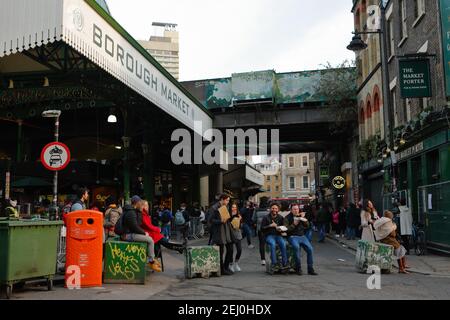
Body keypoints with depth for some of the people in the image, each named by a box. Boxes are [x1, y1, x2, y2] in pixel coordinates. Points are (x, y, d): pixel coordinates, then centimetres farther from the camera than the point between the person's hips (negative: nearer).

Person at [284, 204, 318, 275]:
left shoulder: (301, 216, 17)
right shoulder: (287, 218, 4)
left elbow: (307, 226, 9)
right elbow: (286, 229, -5)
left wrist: (303, 218, -5)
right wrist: (294, 224, -15)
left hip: (302, 236, 4)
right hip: (292, 237, -4)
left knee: (310, 248, -18)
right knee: (297, 247, -33)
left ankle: (310, 269, -9)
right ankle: (298, 268, -24)